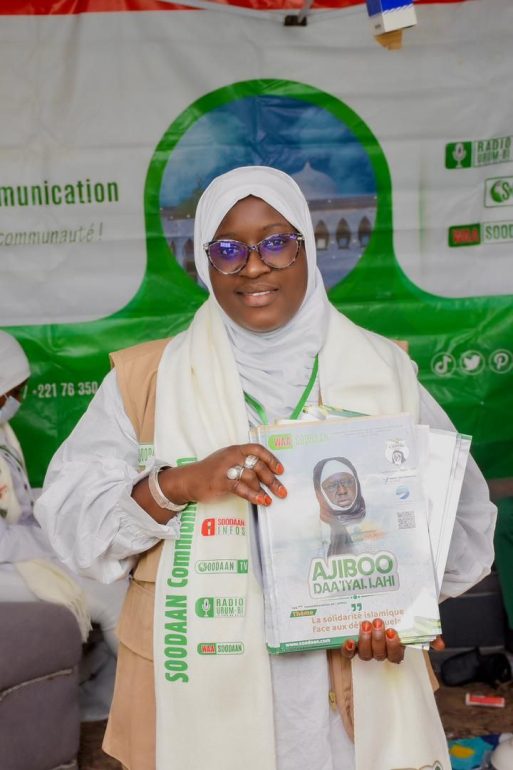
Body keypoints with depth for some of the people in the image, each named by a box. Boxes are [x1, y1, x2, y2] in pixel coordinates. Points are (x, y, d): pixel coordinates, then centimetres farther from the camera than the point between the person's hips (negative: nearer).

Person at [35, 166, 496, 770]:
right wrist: (179, 483, -22)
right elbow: (68, 513, -7)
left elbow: (460, 512, 1)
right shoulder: (147, 378, -1)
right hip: (196, 697, 0)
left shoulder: (383, 373, 2)